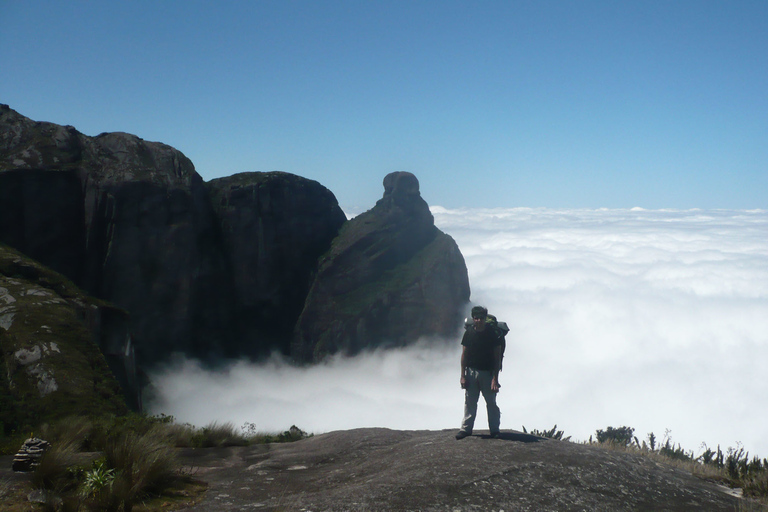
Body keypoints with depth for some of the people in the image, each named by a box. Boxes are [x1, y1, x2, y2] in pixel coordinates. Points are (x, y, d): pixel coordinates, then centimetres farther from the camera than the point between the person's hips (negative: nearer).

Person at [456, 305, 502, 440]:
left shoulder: (493, 334, -8)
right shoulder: (469, 333, -1)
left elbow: (497, 357, -7)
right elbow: (464, 355, 4)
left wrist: (495, 378, -12)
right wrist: (463, 376, 0)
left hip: (487, 373, -2)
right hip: (471, 371, 2)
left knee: (491, 402, 4)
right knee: (469, 401, 8)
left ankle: (494, 430, 17)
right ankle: (466, 428, 18)